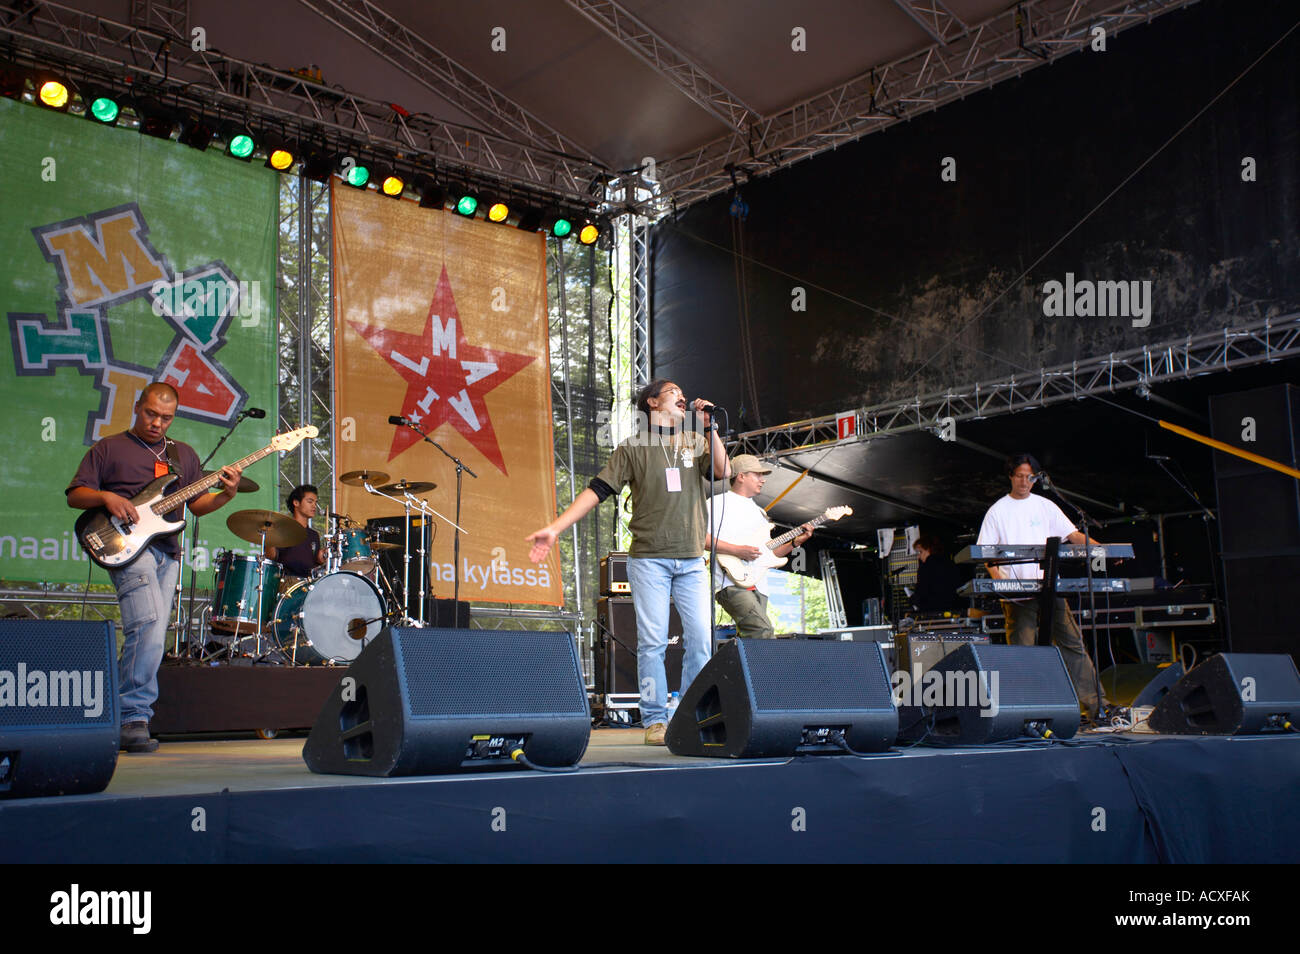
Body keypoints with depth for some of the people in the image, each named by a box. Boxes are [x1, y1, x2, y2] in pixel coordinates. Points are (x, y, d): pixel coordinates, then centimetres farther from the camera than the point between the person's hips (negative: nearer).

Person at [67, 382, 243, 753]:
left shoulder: (184, 454, 21)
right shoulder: (108, 448, 9)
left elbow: (197, 504, 18)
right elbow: (74, 495, 5)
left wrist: (226, 495, -1)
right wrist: (106, 497, -15)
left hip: (168, 551, 5)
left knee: (152, 638, 4)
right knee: (149, 627, -23)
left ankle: (131, 721, 13)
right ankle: (133, 716, -18)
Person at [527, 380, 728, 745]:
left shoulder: (696, 442, 13)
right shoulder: (633, 448, 4)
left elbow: (723, 471, -3)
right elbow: (598, 489, -3)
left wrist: (708, 426, -7)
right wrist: (554, 529, -12)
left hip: (691, 560, 3)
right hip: (649, 559, -3)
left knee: (700, 639, -1)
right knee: (652, 642, -5)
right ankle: (655, 720, 4)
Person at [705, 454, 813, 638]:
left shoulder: (759, 512, 28)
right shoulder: (718, 503, 2)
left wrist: (794, 543, 12)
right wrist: (737, 550, -16)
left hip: (759, 587, 8)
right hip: (732, 584, -8)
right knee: (764, 632, -24)